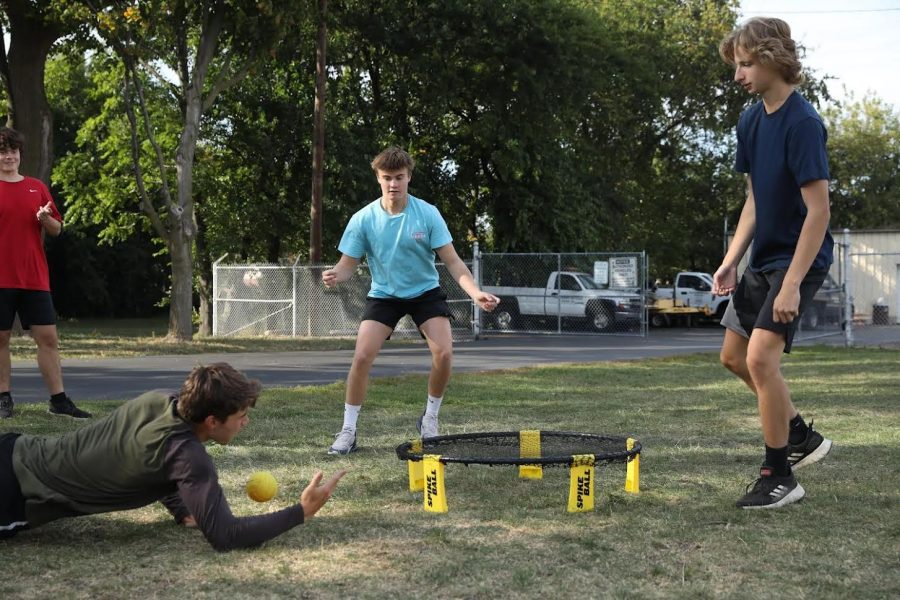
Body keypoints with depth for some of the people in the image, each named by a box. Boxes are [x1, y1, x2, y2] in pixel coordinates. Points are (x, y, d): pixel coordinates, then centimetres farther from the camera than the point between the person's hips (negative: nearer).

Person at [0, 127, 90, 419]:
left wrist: (46, 218, -7)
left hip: (34, 278, 3)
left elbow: (56, 230, 13)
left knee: (48, 338, 1)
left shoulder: (37, 187, 12)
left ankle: (58, 399, 6)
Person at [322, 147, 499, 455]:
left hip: (425, 292, 0)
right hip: (383, 295, 0)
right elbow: (348, 263, -9)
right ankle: (348, 431, 0)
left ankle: (429, 419, 8)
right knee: (362, 357, -16)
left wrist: (476, 293, -28)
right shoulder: (363, 219, -14)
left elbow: (452, 261, -14)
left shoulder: (427, 214, -15)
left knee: (444, 353, -18)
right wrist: (336, 276, -34)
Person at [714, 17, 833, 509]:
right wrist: (731, 260, 5)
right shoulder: (751, 121, 5)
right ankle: (802, 436, 32)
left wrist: (791, 284, -26)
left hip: (798, 260, -9)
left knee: (761, 356, -18)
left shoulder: (802, 123, -21)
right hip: (763, 258, 9)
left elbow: (818, 210, -23)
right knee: (734, 356, 15)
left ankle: (779, 477, -4)